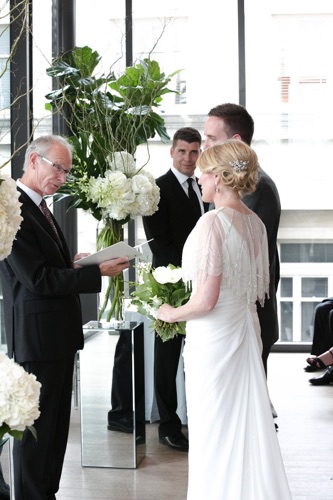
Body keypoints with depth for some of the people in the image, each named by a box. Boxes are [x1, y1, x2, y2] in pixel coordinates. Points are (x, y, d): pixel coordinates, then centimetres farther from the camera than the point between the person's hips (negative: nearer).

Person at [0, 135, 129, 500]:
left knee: (56, 424, 17)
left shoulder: (39, 207, 14)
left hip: (58, 334, 10)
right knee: (36, 427, 2)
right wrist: (98, 272, -19)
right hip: (37, 337, -10)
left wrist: (72, 263, 0)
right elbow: (37, 278, -22)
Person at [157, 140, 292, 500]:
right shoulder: (255, 223, 5)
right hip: (247, 331, 8)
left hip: (213, 336, -8)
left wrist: (170, 313, -5)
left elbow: (206, 300, -22)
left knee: (213, 433, 6)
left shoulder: (213, 222, -19)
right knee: (246, 428, 16)